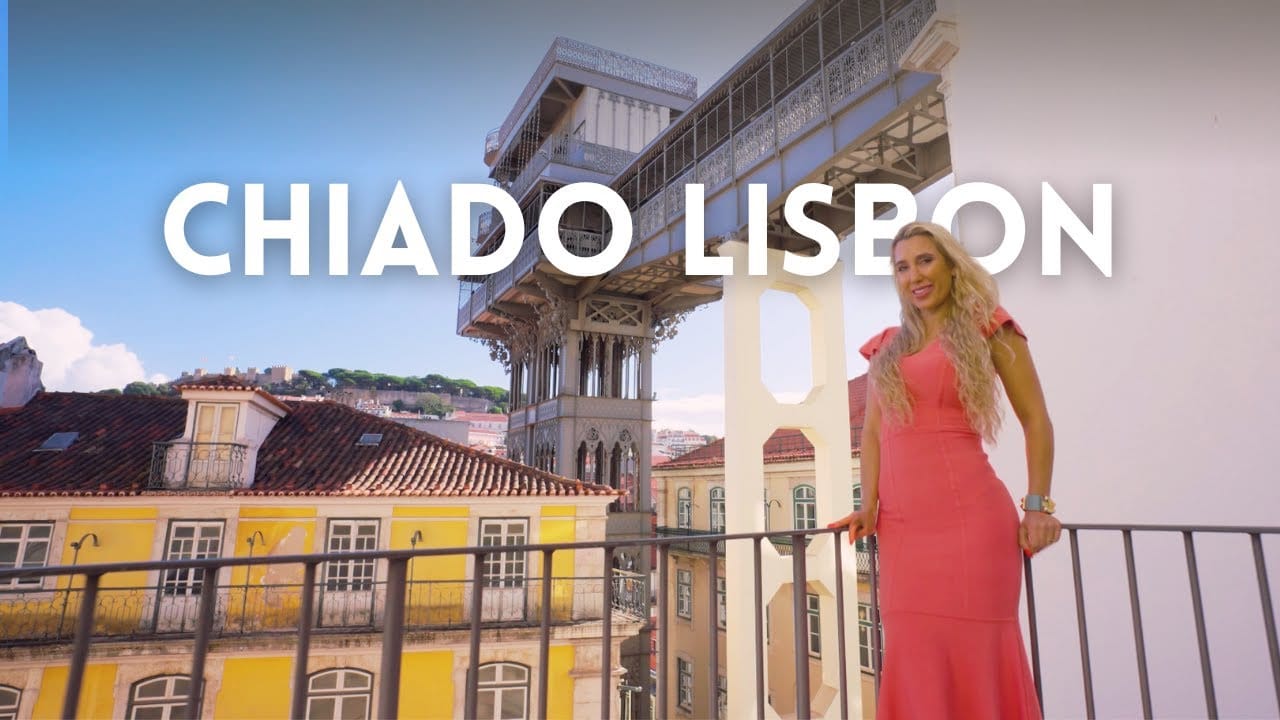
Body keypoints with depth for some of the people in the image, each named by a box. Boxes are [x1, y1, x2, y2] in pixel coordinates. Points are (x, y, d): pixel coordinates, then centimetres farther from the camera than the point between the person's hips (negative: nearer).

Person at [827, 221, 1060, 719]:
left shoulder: (986, 328, 5)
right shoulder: (886, 347, 16)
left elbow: (1036, 422, 3)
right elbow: (873, 430, 12)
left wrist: (1037, 506, -5)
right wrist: (869, 506, 2)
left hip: (967, 514, -4)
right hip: (901, 523, 4)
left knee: (974, 651, 1)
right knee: (915, 656, 8)